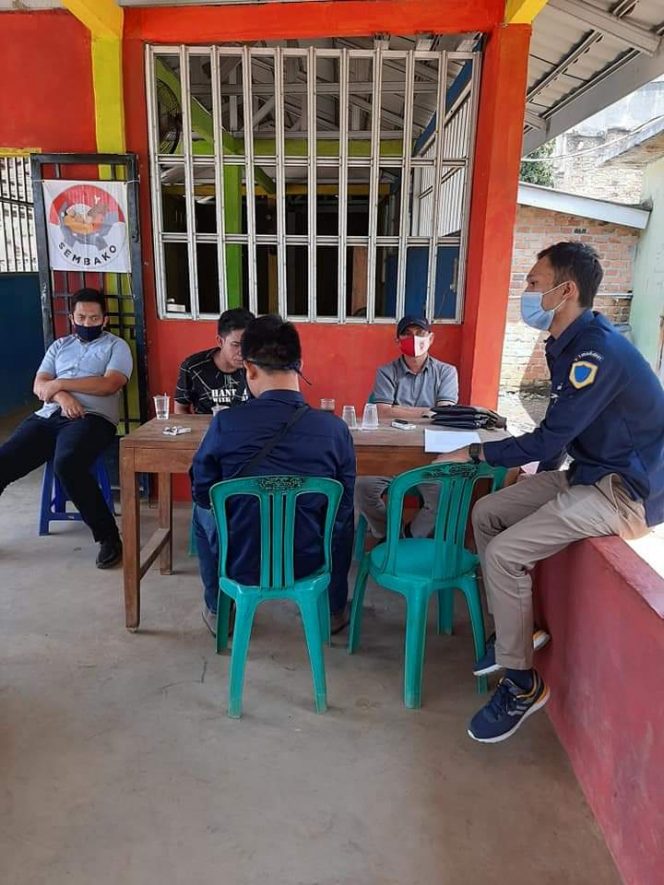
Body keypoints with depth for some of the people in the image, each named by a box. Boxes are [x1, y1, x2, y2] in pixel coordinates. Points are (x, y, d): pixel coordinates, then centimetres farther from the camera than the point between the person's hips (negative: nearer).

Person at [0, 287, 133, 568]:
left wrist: (60, 383, -6)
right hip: (48, 416, 5)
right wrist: (61, 396, -10)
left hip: (92, 418, -5)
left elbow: (109, 385, -7)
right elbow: (39, 386, 13)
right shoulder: (59, 345, 24)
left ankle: (108, 536, -23)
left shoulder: (117, 346, 10)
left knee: (67, 464, -35)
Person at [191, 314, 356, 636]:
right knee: (342, 519, 32)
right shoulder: (335, 428, -16)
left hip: (240, 566, 0)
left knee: (202, 512, 32)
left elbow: (201, 492, -3)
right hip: (307, 564, 1)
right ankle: (334, 611, 43)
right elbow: (344, 503, -2)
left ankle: (217, 611, 43)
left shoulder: (225, 423, -19)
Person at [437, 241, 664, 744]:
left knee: (505, 553, -19)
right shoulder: (571, 344, 7)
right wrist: (544, 481, 12)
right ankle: (511, 632, 18)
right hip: (588, 472, 10)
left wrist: (473, 453, -12)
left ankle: (522, 685, -1)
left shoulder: (597, 351, -24)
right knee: (487, 514, 6)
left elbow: (548, 438, -23)